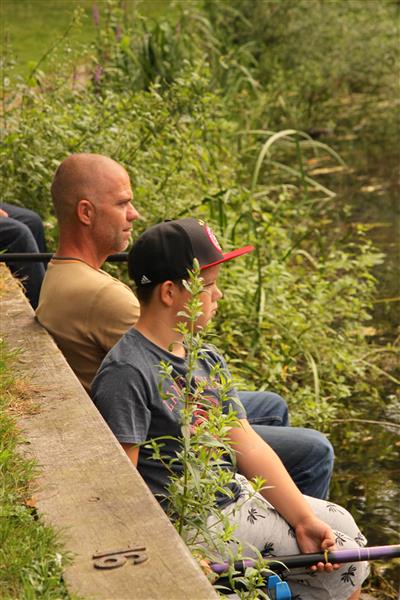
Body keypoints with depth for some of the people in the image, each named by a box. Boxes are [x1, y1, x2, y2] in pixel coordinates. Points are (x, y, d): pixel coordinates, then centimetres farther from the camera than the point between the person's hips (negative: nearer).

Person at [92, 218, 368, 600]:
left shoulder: (206, 359, 8)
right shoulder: (127, 374, -21)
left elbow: (248, 446, 5)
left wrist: (303, 520, -4)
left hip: (235, 495, 9)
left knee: (343, 525, 13)